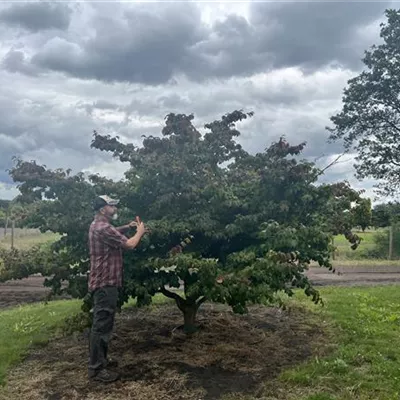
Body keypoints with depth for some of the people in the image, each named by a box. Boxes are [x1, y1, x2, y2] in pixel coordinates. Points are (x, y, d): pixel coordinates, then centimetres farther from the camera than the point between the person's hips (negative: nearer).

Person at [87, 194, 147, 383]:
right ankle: (96, 368, 1)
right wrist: (140, 232, -1)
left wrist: (127, 226, 18)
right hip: (105, 283, -11)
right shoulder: (102, 228, -21)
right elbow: (129, 244, -20)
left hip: (104, 281, 11)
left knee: (103, 324, 18)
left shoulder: (99, 225, 13)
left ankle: (100, 360, 29)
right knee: (102, 325, -6)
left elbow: (113, 233, 36)